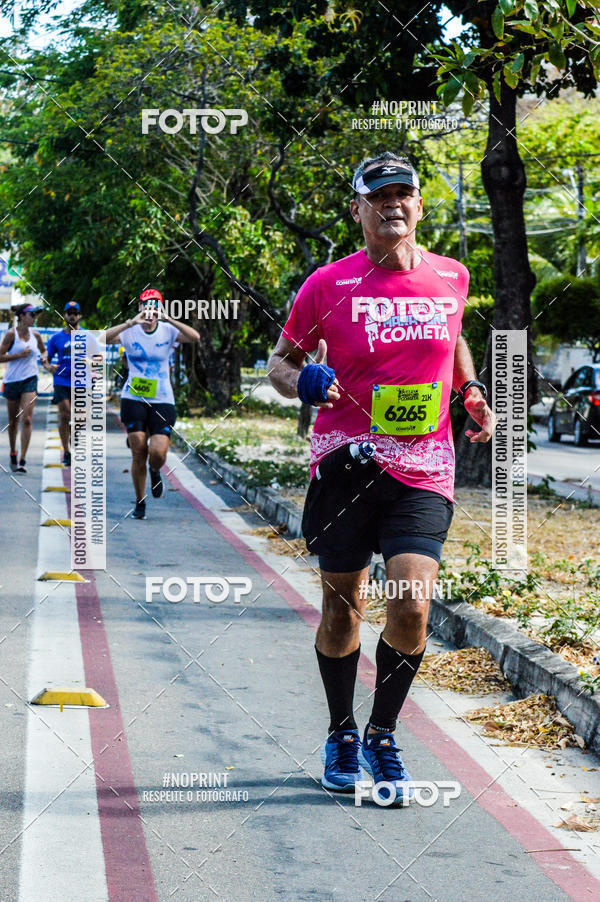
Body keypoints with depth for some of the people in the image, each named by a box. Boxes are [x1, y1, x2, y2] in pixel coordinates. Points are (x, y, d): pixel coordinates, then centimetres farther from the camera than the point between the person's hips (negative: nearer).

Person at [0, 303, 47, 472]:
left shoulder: (35, 335, 5)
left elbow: (43, 350, 24)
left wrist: (44, 357, 2)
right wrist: (20, 354, -16)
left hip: (30, 381, 1)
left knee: (27, 419, -13)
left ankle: (23, 459, -14)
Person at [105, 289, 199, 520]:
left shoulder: (168, 331, -2)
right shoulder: (130, 331, -2)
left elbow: (195, 337, -21)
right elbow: (104, 338, -21)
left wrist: (167, 319, -30)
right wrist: (132, 322, -32)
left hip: (162, 401, 0)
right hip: (133, 399, 0)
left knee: (158, 453, -12)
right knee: (139, 453, -2)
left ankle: (155, 471, 26)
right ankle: (140, 502, 16)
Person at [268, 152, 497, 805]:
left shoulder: (451, 277, 6)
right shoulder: (329, 285, -3)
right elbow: (281, 359, 7)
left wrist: (474, 396, 12)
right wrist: (302, 381, -15)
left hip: (423, 469, 1)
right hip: (345, 462, -1)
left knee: (410, 609, -12)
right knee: (343, 606, 8)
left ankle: (382, 738, 10)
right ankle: (341, 736, 30)